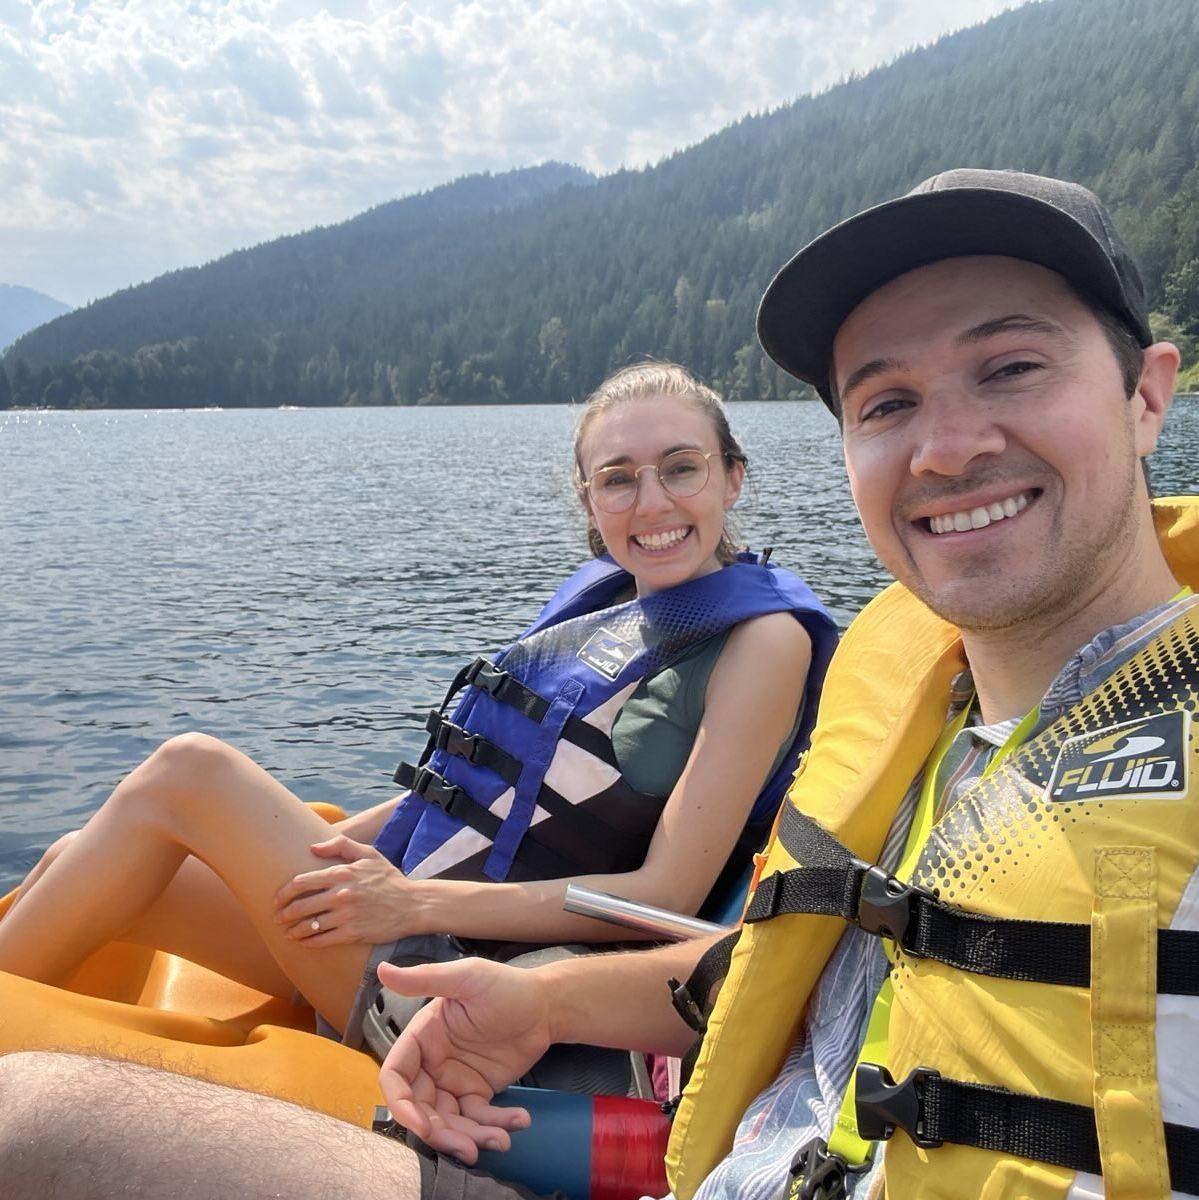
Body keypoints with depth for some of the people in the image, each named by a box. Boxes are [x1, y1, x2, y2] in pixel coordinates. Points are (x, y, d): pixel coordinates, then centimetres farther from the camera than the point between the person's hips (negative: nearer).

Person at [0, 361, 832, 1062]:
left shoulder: (762, 638, -10)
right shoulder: (602, 600, 11)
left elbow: (666, 894, -16)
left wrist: (415, 903, -17)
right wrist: (320, 847, 6)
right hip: (396, 907, 7)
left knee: (187, 772, -14)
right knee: (94, 872, -2)